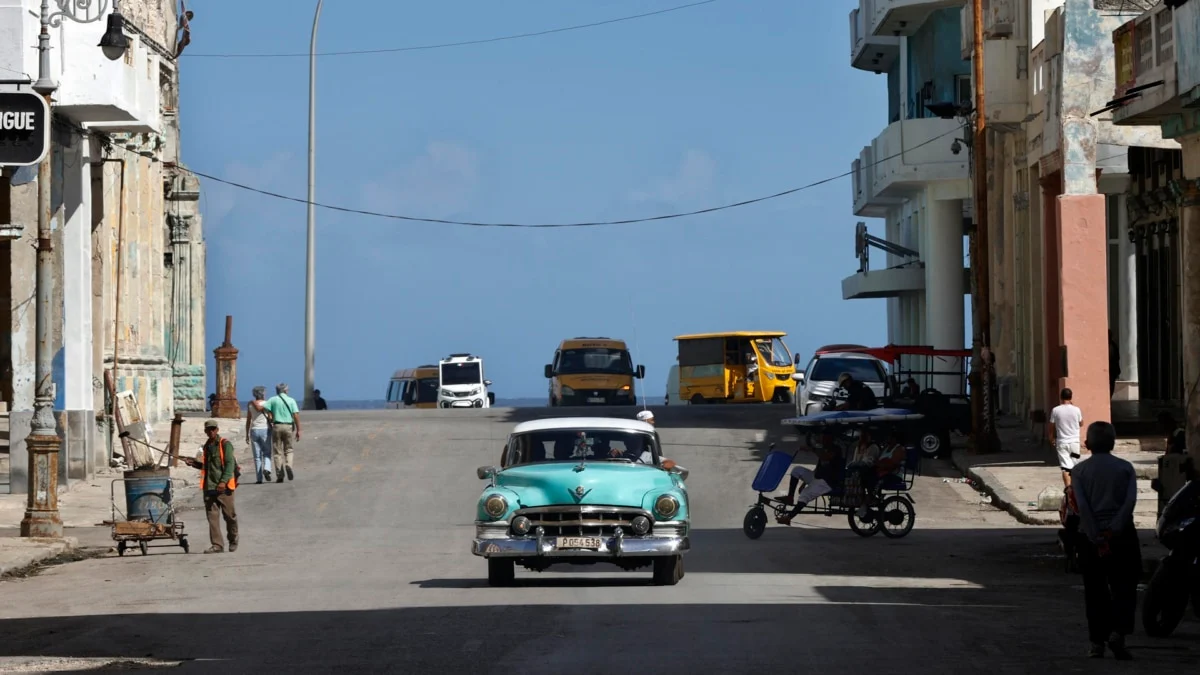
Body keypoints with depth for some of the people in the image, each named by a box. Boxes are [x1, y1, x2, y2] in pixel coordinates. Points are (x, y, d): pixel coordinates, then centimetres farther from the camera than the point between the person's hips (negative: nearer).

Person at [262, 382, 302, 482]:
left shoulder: (273, 400, 4)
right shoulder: (291, 400, 3)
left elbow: (262, 408, -9)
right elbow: (296, 415, -5)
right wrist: (298, 430, -3)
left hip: (277, 426, 0)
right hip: (289, 426, 0)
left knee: (277, 452, 6)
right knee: (288, 450, 14)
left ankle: (279, 475, 1)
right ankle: (288, 465, -14)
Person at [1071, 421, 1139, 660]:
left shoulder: (1079, 470, 1)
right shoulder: (1125, 468, 2)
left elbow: (1082, 505, -10)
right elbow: (1130, 501, -11)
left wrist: (1097, 539, -11)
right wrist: (1114, 530, -13)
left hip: (1091, 536, 0)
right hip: (1122, 535, 0)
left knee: (1095, 591, 8)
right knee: (1124, 588, 6)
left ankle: (1097, 643, 7)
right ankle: (1117, 632, -14)